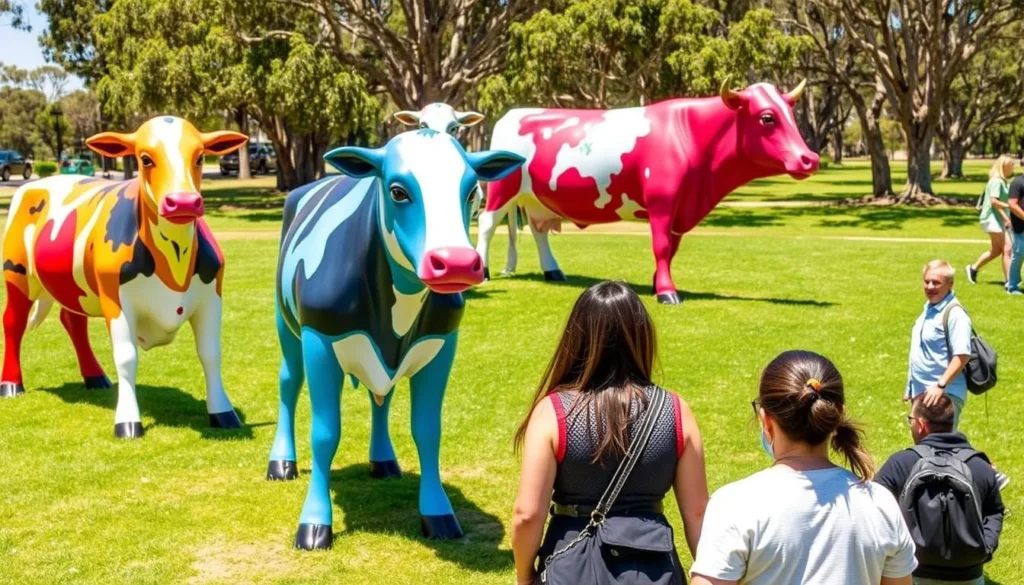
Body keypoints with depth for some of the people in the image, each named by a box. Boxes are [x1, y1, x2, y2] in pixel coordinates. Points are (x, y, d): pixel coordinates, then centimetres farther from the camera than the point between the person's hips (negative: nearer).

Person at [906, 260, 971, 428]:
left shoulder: (955, 314, -16)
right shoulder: (929, 309, 12)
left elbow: (962, 356, -22)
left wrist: (941, 385, -29)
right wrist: (910, 387, 22)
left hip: (943, 396, -9)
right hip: (921, 393, 10)